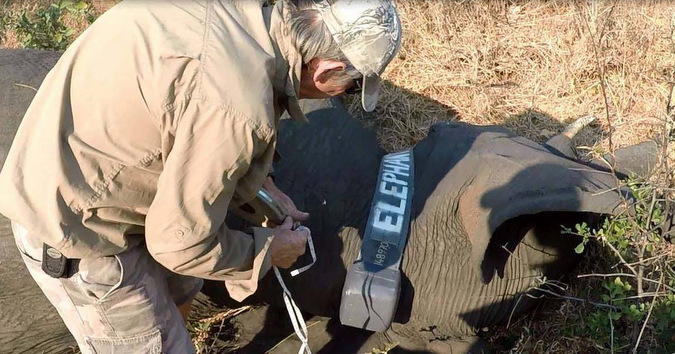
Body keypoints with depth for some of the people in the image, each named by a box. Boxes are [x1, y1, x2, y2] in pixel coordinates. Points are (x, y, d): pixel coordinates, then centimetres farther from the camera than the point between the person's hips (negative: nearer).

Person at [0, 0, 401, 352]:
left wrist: (265, 189, 14)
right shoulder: (239, 106, -34)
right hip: (77, 226, -8)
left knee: (179, 292, 26)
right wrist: (267, 249, -4)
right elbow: (181, 243, -21)